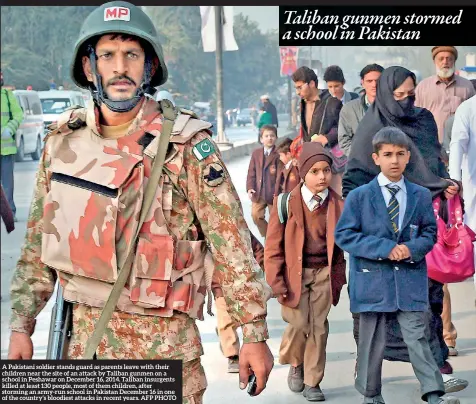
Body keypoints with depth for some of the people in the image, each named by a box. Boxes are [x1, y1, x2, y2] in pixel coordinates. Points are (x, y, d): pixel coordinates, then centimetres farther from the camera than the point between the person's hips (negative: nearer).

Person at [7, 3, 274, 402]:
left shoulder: (186, 145, -11)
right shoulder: (64, 141, 2)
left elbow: (233, 245, -10)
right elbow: (37, 243, 10)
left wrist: (255, 333, -12)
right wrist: (22, 326, 8)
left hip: (164, 341, -4)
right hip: (85, 334, 4)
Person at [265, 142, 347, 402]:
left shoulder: (337, 205, 0)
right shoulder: (287, 202, -9)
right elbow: (274, 246, -5)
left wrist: (338, 277, 6)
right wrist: (276, 281, -8)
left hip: (323, 273, 2)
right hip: (294, 272, -2)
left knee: (319, 327, 4)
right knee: (299, 324, -8)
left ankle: (312, 382, 17)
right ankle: (295, 364, 24)